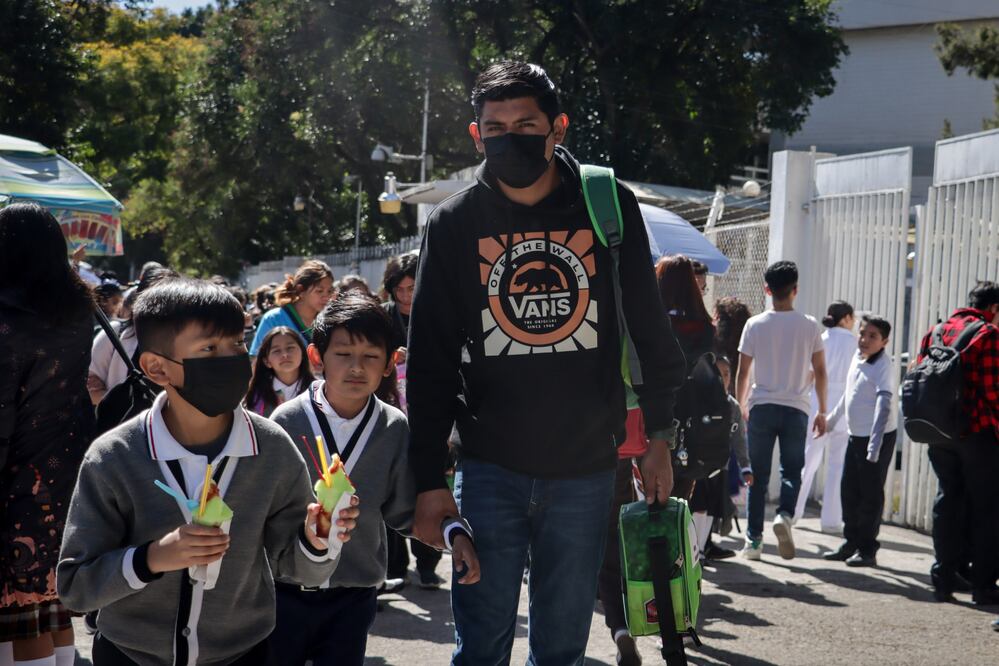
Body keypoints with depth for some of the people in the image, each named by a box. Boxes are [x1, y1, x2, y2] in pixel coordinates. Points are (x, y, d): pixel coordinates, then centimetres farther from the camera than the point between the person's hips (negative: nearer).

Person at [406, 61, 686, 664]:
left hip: (587, 470, 1)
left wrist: (659, 437, 5)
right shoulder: (454, 224, -1)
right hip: (491, 470, 0)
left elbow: (650, 330, 7)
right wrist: (429, 478, -3)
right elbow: (431, 362, 1)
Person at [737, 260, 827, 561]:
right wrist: (822, 411, 12)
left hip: (761, 407, 0)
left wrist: (741, 406, 15)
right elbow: (819, 371, 3)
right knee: (792, 471, 8)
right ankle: (785, 514, -20)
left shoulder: (755, 324, -1)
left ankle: (754, 539, 9)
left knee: (758, 476, 7)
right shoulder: (809, 326, 0)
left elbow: (743, 372, 2)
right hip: (796, 409, 0)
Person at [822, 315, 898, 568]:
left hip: (878, 436, -8)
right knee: (849, 491, 12)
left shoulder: (884, 365, -16)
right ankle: (851, 543, 24)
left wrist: (875, 444, -34)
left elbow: (884, 404, -26)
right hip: (856, 435, 8)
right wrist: (832, 418, 31)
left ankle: (867, 549, 6)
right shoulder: (857, 356, 7)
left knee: (871, 494, -2)